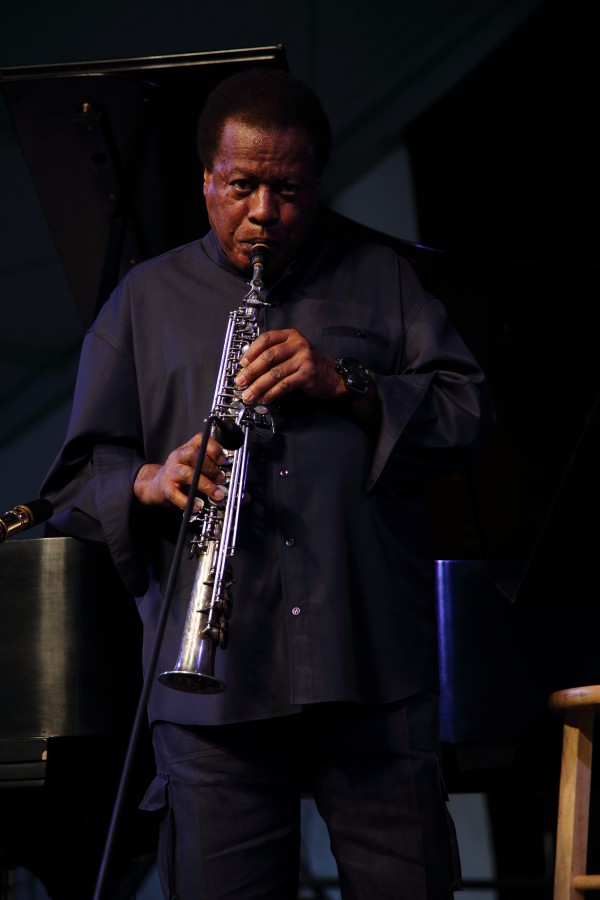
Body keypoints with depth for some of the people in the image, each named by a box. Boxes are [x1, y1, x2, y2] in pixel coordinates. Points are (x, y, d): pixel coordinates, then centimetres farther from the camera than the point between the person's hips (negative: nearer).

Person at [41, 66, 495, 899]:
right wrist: (151, 481, -11)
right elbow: (76, 482, 11)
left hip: (374, 673, 0)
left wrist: (347, 385, -9)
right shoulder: (147, 301, 16)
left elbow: (469, 417, 6)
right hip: (212, 683, 0)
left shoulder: (379, 279, 16)